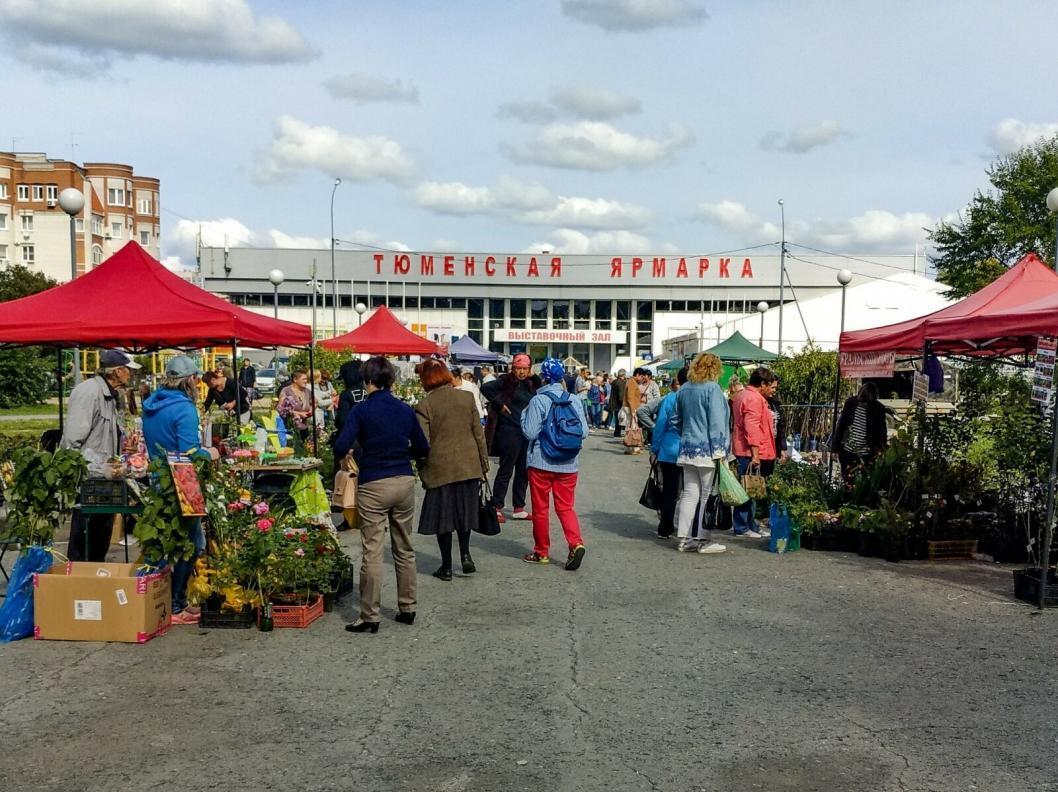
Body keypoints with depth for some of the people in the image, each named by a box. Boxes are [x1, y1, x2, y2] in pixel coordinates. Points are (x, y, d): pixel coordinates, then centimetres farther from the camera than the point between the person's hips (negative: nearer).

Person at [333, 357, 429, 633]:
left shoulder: (361, 410, -8)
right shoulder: (405, 410, 4)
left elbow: (340, 449, -16)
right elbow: (422, 449, 10)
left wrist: (348, 456, 6)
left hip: (373, 485, -4)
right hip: (404, 482, 4)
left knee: (372, 551, 0)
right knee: (404, 548, 15)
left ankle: (370, 617, 3)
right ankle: (407, 608, 23)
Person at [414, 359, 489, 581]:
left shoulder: (424, 405, -10)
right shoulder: (467, 397, 1)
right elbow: (479, 433, 4)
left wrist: (422, 472, 0)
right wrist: (484, 464, 12)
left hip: (440, 468, -3)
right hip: (469, 466, 3)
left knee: (443, 516, 8)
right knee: (464, 510, 21)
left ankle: (446, 566, 14)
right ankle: (465, 555, 13)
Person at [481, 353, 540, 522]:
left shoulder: (530, 384, 12)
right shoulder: (506, 382, -8)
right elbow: (486, 388, -16)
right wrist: (499, 404, -14)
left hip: (527, 432, 7)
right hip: (510, 431, -7)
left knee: (524, 471, 11)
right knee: (506, 470, -1)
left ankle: (519, 508, 21)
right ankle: (497, 508, 7)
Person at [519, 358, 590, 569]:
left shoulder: (538, 400, -12)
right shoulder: (575, 400, -1)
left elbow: (530, 433, -14)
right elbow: (584, 432, 0)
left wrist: (524, 414, 2)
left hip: (541, 463, -3)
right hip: (568, 464, 3)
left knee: (540, 508, 10)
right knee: (565, 507, 11)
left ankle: (541, 551, 19)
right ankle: (576, 543, -9)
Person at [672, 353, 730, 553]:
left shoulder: (683, 390, 12)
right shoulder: (712, 388, -10)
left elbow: (675, 420, 19)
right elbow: (717, 422, -14)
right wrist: (720, 450, -13)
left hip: (687, 448, 7)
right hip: (707, 450, -7)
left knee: (690, 494, 9)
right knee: (708, 496, 0)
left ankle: (684, 539, 10)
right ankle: (704, 540, 3)